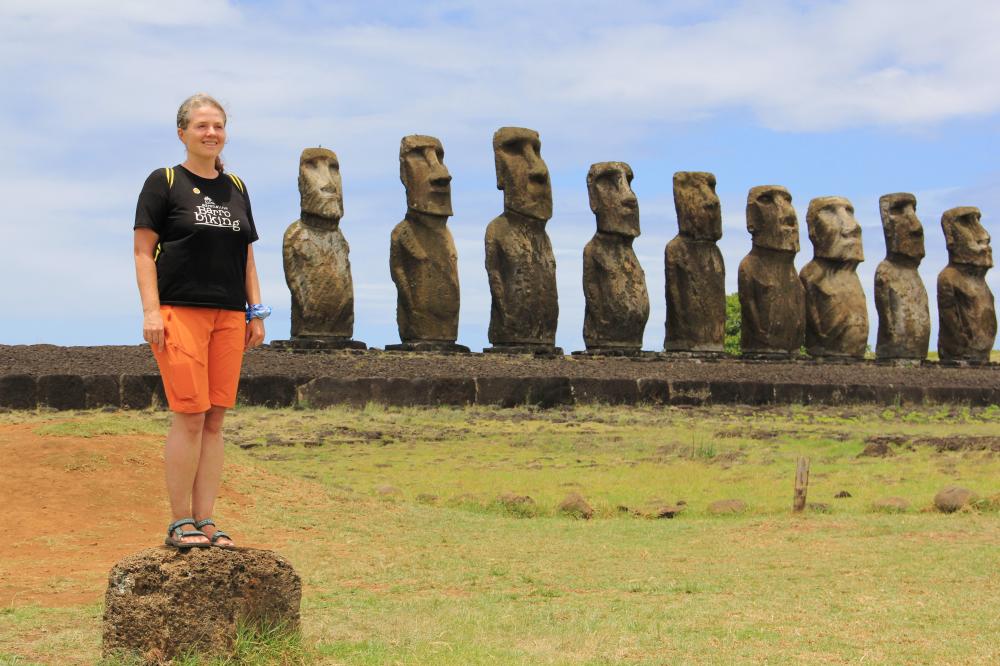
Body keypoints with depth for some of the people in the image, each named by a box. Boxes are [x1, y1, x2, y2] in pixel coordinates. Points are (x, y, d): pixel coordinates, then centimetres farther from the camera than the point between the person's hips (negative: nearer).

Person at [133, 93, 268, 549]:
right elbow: (143, 251, -2)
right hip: (180, 311, -5)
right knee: (190, 417, -10)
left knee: (215, 419, 4)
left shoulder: (236, 188, 18)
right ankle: (179, 524, -2)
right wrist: (151, 310, -12)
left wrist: (256, 311, 13)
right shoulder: (164, 182, 2)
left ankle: (204, 521, 9)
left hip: (228, 316, 5)